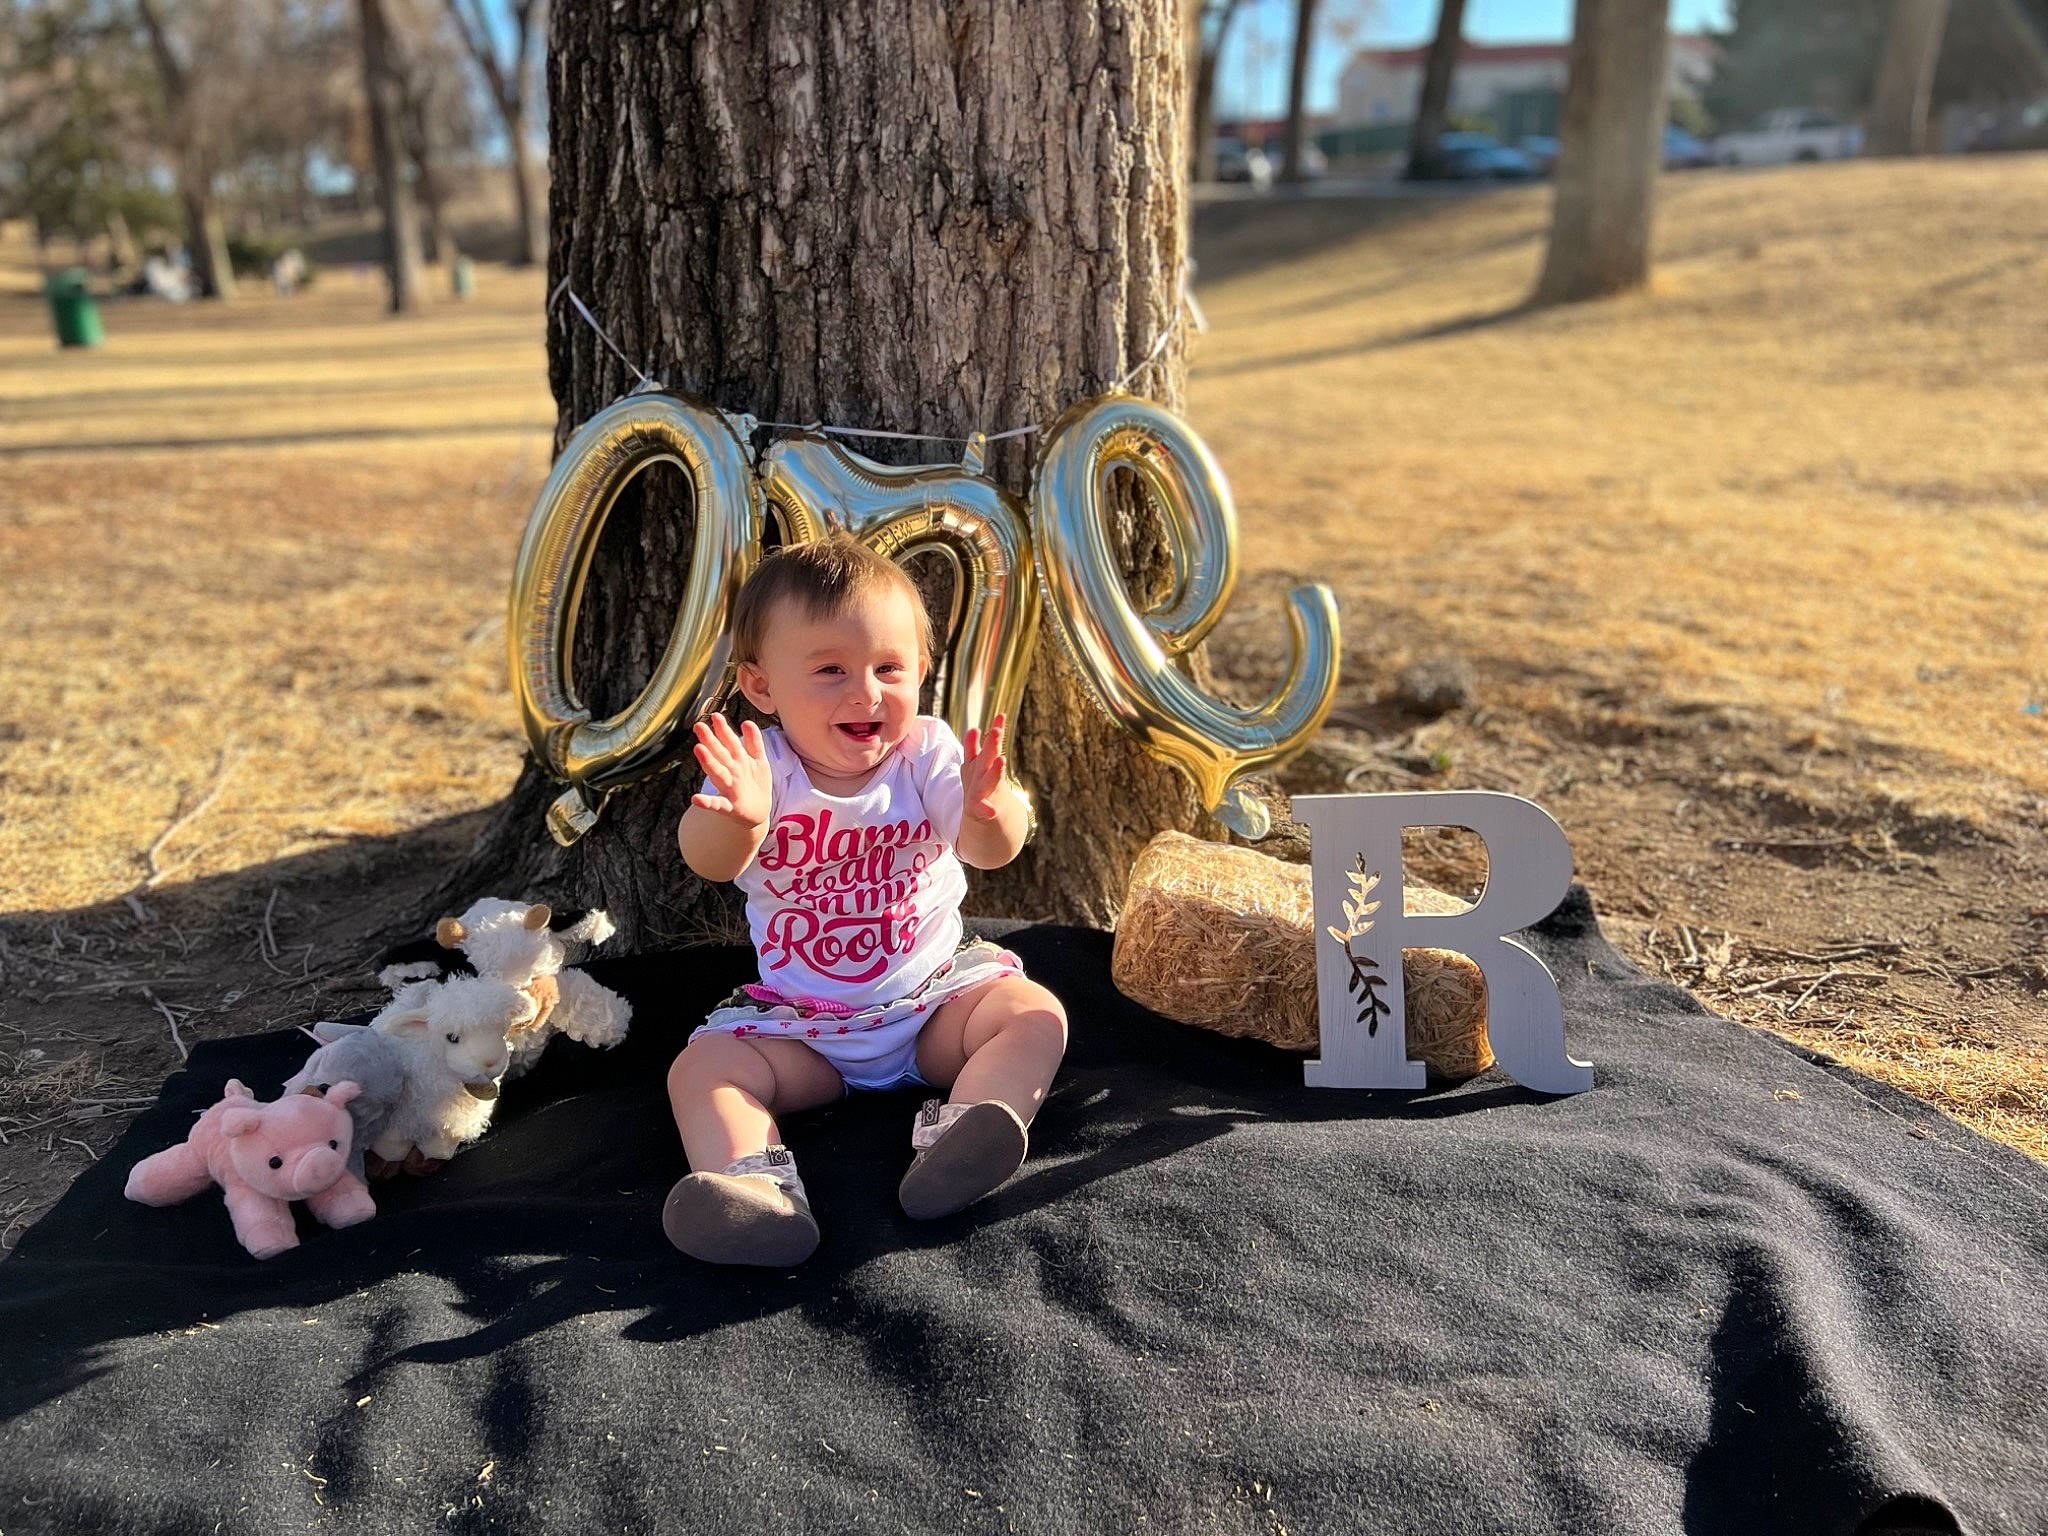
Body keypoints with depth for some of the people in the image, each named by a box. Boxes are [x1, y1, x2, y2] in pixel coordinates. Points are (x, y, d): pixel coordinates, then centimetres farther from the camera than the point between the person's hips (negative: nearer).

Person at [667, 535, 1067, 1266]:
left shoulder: (928, 755, -10)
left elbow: (992, 851, -25)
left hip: (935, 992, 0)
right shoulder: (760, 766, -11)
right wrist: (739, 817, -55)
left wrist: (988, 811, -51)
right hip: (798, 1022, 0)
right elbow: (707, 862, -29)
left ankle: (951, 1150, -36)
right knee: (700, 1066, -18)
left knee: (1036, 1015, -21)